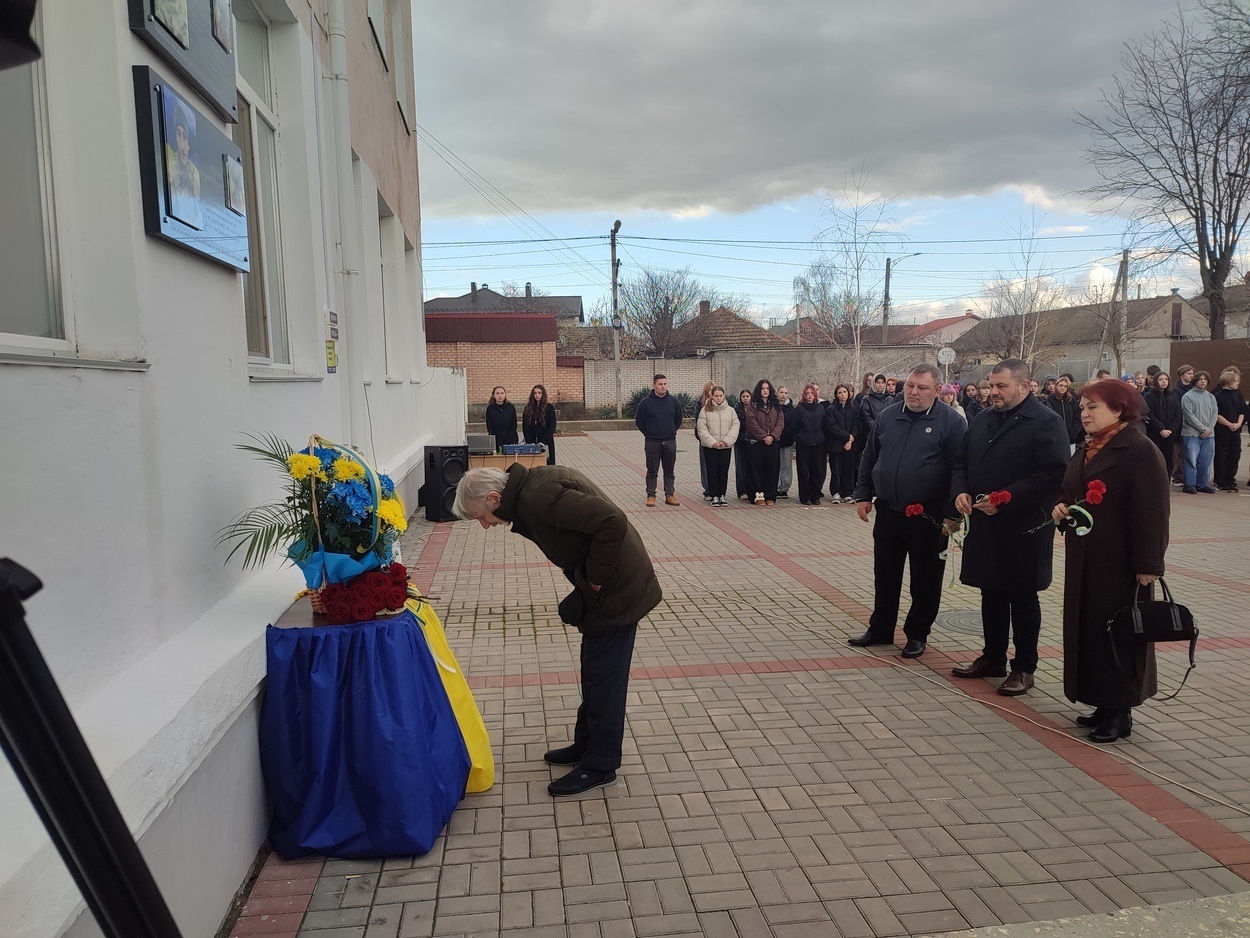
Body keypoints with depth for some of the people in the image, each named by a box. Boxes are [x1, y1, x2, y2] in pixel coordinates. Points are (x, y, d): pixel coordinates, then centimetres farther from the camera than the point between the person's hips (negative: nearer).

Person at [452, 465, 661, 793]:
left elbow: (612, 522, -31)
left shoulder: (539, 496, -25)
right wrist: (585, 590, 6)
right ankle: (587, 744, 36)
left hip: (616, 590, -10)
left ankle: (600, 766, 15)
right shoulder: (531, 488, 6)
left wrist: (596, 578, -20)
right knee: (595, 672, 20)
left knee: (603, 677, 1)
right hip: (606, 589, 10)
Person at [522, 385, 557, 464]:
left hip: (546, 443, -2)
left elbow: (552, 426, -4)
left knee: (547, 464, -3)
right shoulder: (528, 408, 9)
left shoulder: (549, 407, 1)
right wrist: (530, 442, -6)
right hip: (532, 443, 2)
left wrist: (543, 442, -13)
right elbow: (525, 427, 6)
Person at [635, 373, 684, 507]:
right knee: (652, 471, 3)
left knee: (669, 471, 8)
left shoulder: (674, 401, 3)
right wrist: (649, 435, 3)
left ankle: (669, 495, 16)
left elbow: (678, 420, 15)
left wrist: (671, 432, 10)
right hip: (652, 443, -2)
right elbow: (639, 422, 2)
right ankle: (651, 496, 11)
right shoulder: (645, 402, -5)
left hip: (670, 442, 2)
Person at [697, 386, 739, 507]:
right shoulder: (705, 410, -1)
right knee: (712, 472, 2)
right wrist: (712, 442, -14)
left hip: (726, 447, 2)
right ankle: (714, 496, 9)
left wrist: (726, 441, -11)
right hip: (710, 446, -2)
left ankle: (722, 495, 15)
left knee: (724, 471, 5)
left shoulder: (730, 410, 6)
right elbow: (702, 428, -5)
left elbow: (735, 426, 1)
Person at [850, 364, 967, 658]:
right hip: (888, 511, 4)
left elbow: (960, 469, -8)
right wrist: (863, 495, 9)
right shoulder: (887, 417, 8)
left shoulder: (951, 422, -6)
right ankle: (880, 630, 28)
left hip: (929, 517, -4)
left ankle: (917, 635, 23)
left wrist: (952, 513, -11)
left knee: (925, 580, 8)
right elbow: (869, 459, 14)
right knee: (885, 576, 13)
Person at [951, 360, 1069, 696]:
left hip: (1023, 530, -6)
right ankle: (992, 659, 28)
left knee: (1023, 598, 6)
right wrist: (961, 491, -2)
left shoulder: (1046, 423, -10)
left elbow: (1053, 476, -19)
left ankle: (1024, 668, 18)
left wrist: (1005, 499, -22)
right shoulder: (983, 421, 12)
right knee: (991, 594, 15)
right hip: (984, 524, 7)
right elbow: (962, 462, 19)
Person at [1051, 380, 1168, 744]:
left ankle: (1120, 711, 12)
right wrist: (1059, 507, 0)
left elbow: (1152, 512, -17)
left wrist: (1148, 564, -20)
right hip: (1084, 559, 8)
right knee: (1087, 627, 12)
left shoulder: (1140, 451, -13)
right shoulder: (1084, 451, 13)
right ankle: (1102, 703, 24)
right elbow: (1067, 491, 24)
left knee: (1118, 630, 0)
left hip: (1120, 563, -8)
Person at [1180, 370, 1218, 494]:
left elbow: (1215, 414, 9)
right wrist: (1204, 429, -12)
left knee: (1205, 461, 7)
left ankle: (1202, 484, 16)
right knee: (1192, 460, -5)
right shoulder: (1188, 397, -3)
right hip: (1192, 434, -5)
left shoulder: (1211, 397, 14)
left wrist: (1209, 429, -7)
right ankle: (1190, 485, 1)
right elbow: (1190, 416, -10)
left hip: (1209, 435, 5)